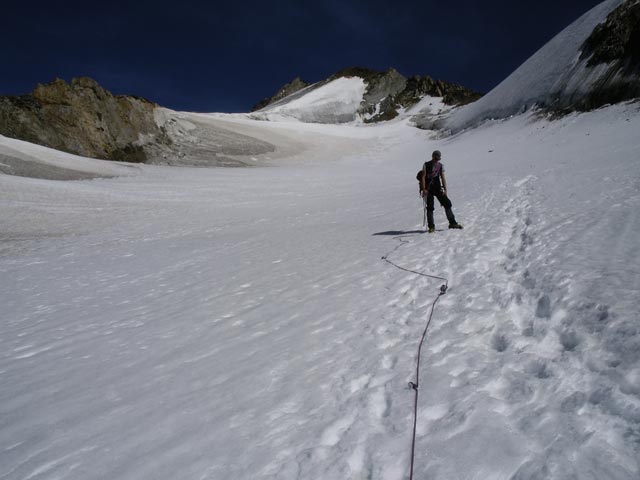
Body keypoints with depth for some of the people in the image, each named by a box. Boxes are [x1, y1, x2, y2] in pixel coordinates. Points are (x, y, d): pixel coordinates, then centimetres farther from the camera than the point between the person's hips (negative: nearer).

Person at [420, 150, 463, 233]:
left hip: (438, 188, 3)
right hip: (428, 189, -3)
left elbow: (442, 178, 4)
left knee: (447, 203, -3)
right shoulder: (426, 165, -1)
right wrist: (424, 189, -14)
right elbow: (423, 177, -6)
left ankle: (452, 223, 7)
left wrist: (445, 189, -6)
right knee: (430, 207, -5)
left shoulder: (440, 166, 7)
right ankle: (431, 227, 4)